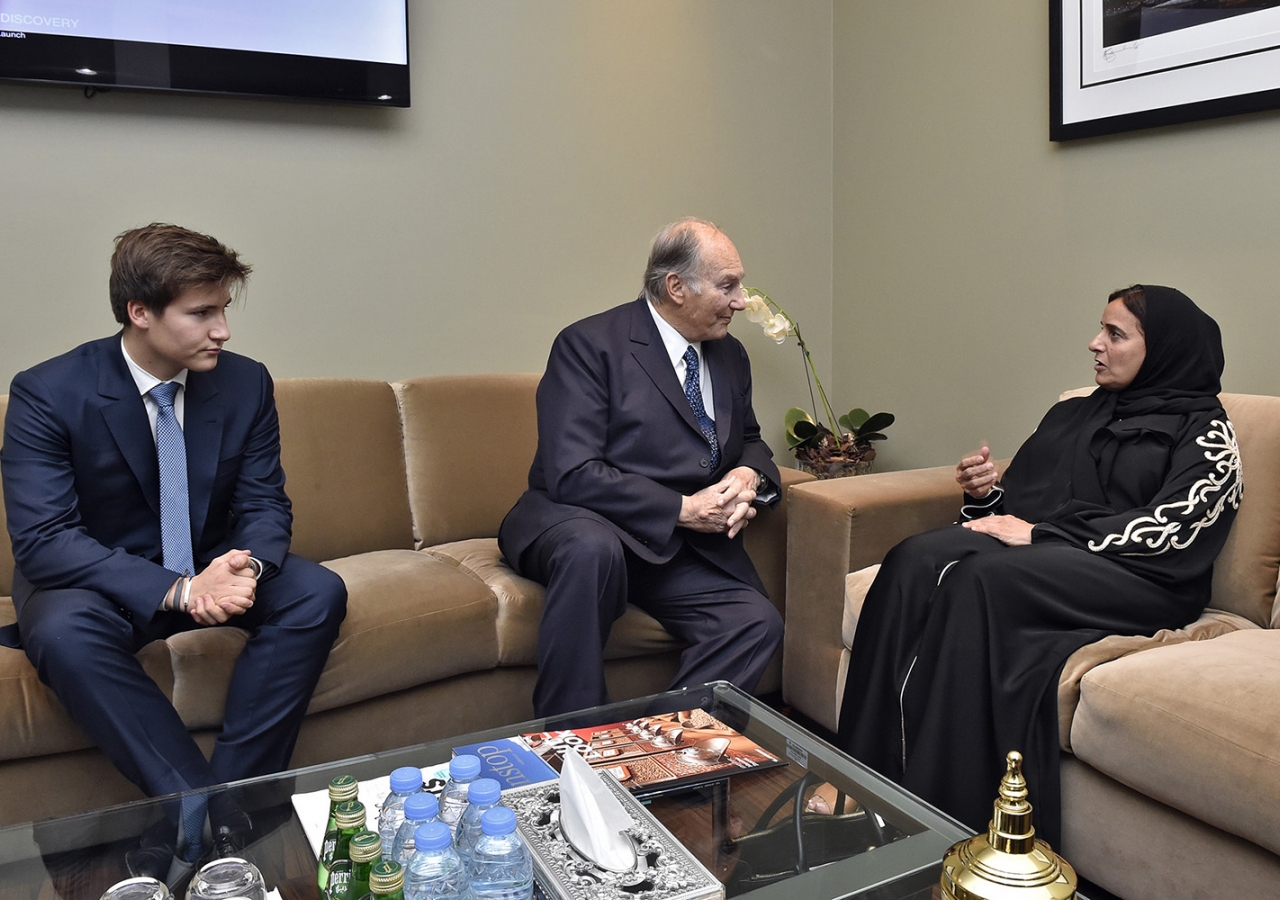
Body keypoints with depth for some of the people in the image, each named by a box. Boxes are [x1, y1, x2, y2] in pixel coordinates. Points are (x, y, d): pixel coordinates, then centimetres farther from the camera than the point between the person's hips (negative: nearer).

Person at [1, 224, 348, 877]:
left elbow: (265, 505, -3)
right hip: (102, 580, -3)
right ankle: (201, 813, -27)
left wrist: (246, 563, -28)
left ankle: (230, 796, -20)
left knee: (318, 593, -22)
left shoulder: (246, 384, -6)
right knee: (62, 633, -35)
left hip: (210, 569, 3)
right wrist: (177, 590, -35)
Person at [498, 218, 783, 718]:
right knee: (593, 549, -40)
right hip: (578, 524, -5)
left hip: (685, 545, 6)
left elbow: (750, 441, 24)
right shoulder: (589, 345, -10)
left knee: (758, 621, -21)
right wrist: (682, 508, -20)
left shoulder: (730, 356, 11)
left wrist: (750, 476, -2)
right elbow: (572, 475, -19)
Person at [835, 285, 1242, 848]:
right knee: (915, 560, -27)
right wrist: (985, 494, 2)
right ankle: (870, 775, -31)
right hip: (1030, 547, 6)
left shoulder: (1204, 433, 6)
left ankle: (950, 818, -32)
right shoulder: (1073, 413, 26)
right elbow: (1021, 495, 27)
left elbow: (1172, 526, -10)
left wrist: (1040, 533, -14)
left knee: (982, 578, -35)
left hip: (1137, 578, -5)